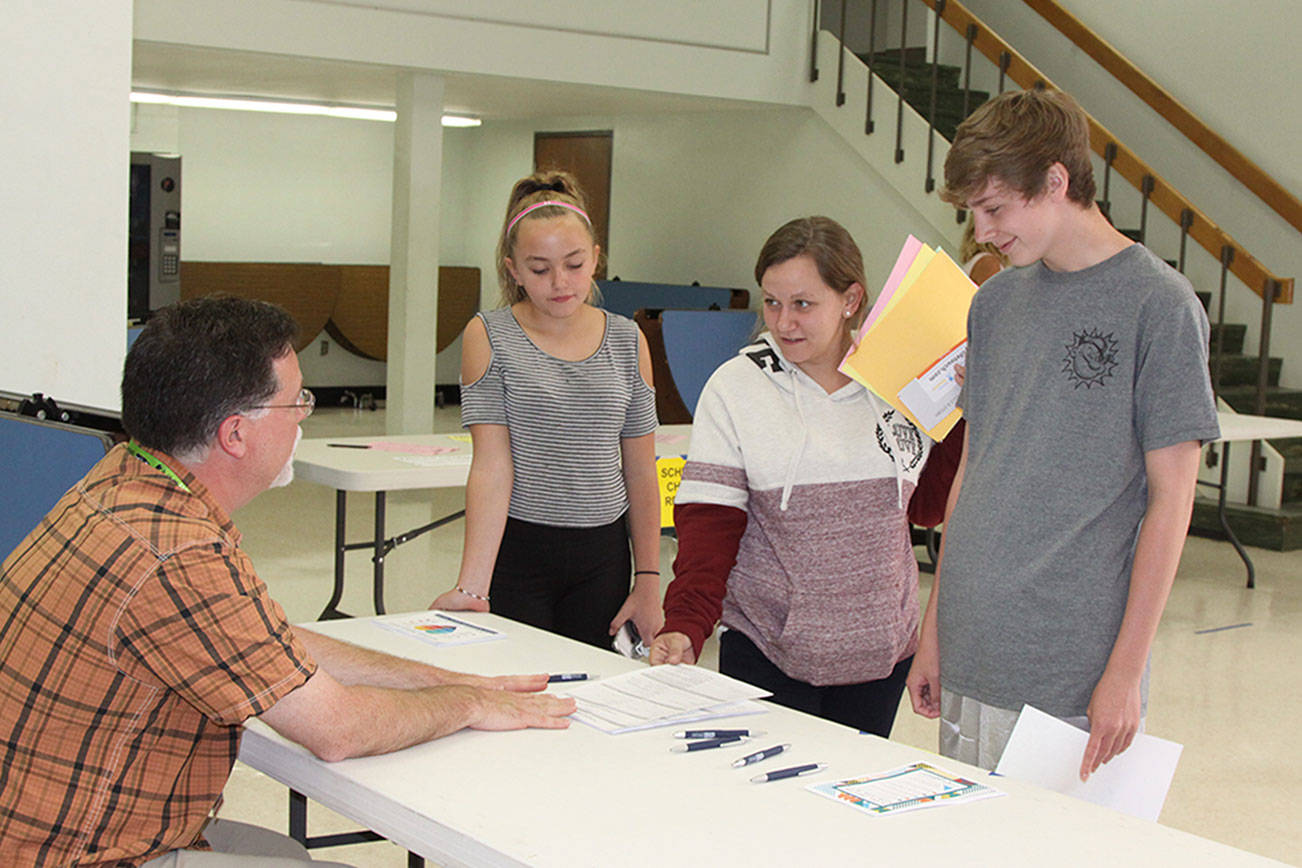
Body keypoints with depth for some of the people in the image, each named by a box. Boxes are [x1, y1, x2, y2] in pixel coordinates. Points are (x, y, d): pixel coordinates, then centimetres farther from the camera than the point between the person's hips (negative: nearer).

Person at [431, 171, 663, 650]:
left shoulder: (627, 341, 5)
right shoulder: (488, 336, -5)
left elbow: (640, 471, 8)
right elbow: (492, 465, -12)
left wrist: (648, 582, 6)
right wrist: (473, 584, -20)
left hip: (603, 556, 3)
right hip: (515, 551, -3)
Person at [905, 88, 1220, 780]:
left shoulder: (1158, 304, -8)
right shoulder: (996, 302, 10)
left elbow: (1170, 502, -8)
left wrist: (1126, 672, -11)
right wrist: (933, 630, 14)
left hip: (1077, 674, -5)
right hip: (972, 659, 6)